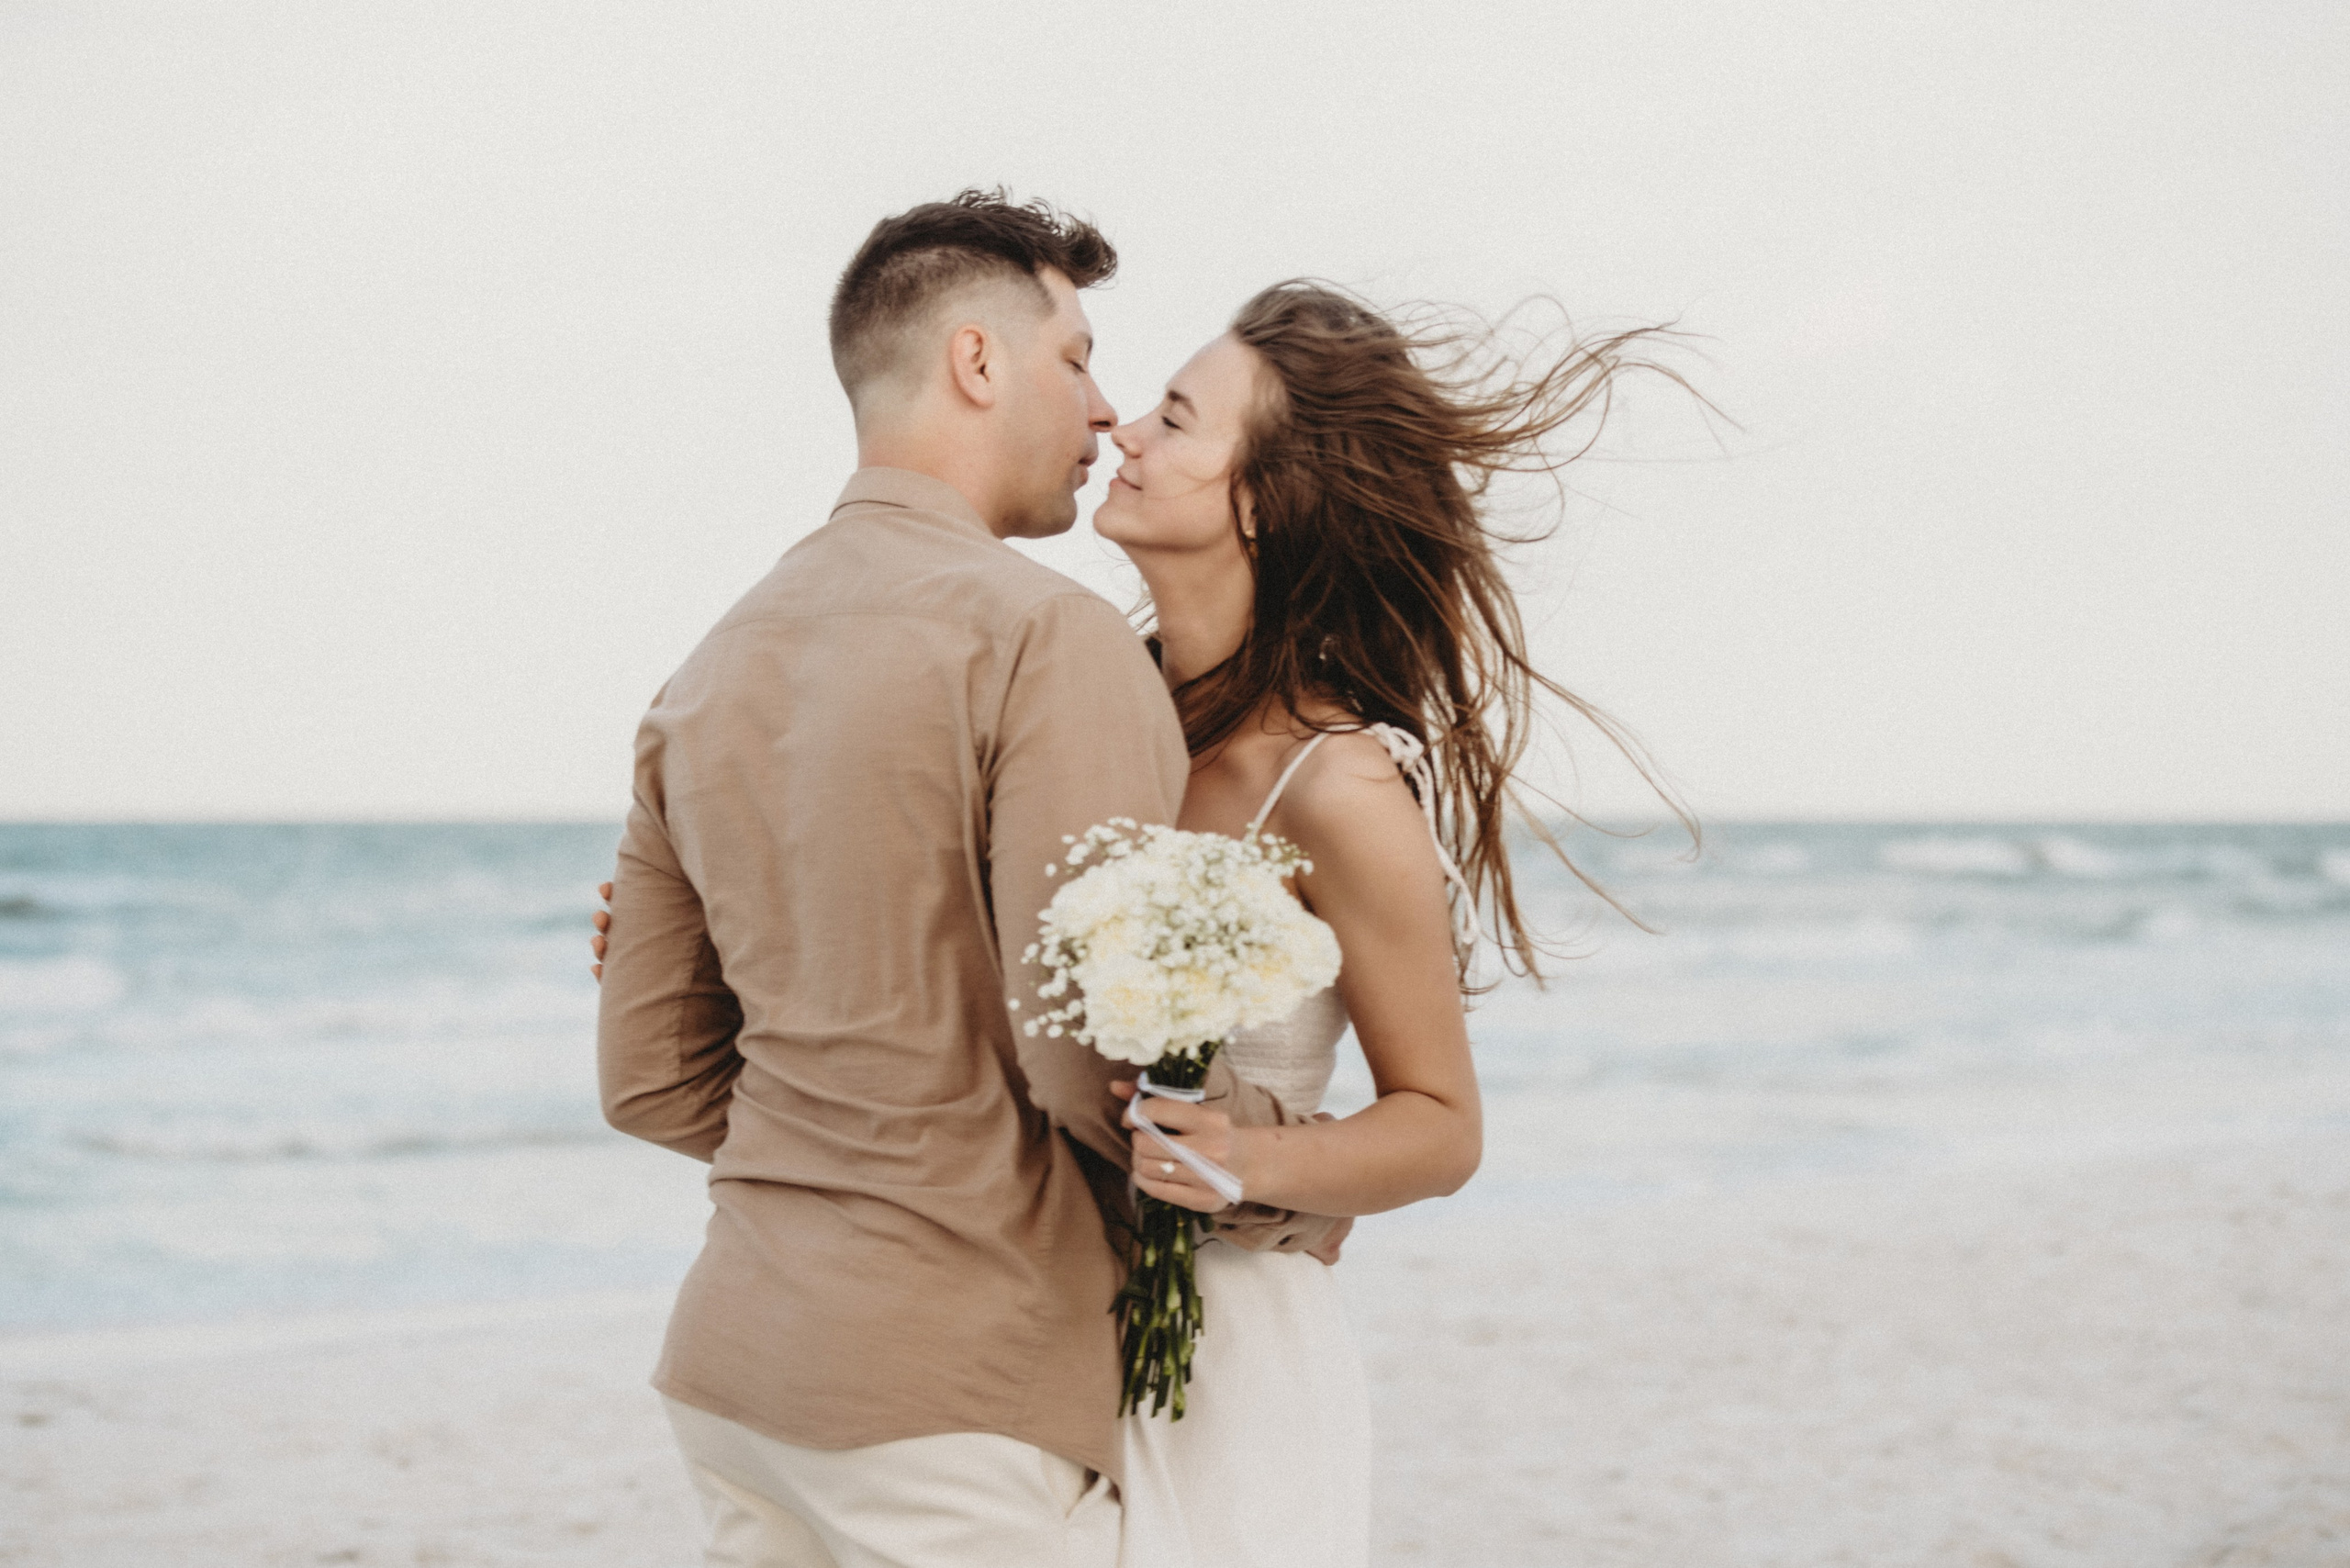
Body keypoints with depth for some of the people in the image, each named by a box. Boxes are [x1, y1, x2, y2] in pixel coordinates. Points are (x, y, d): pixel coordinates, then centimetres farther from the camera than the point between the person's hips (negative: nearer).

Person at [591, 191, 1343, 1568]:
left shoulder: (708, 675, 11)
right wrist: (1295, 1189, -3)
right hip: (955, 1396, -8)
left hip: (739, 1365, 8)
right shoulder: (1049, 637, -12)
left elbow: (650, 1081, 14)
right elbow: (1096, 1052, -20)